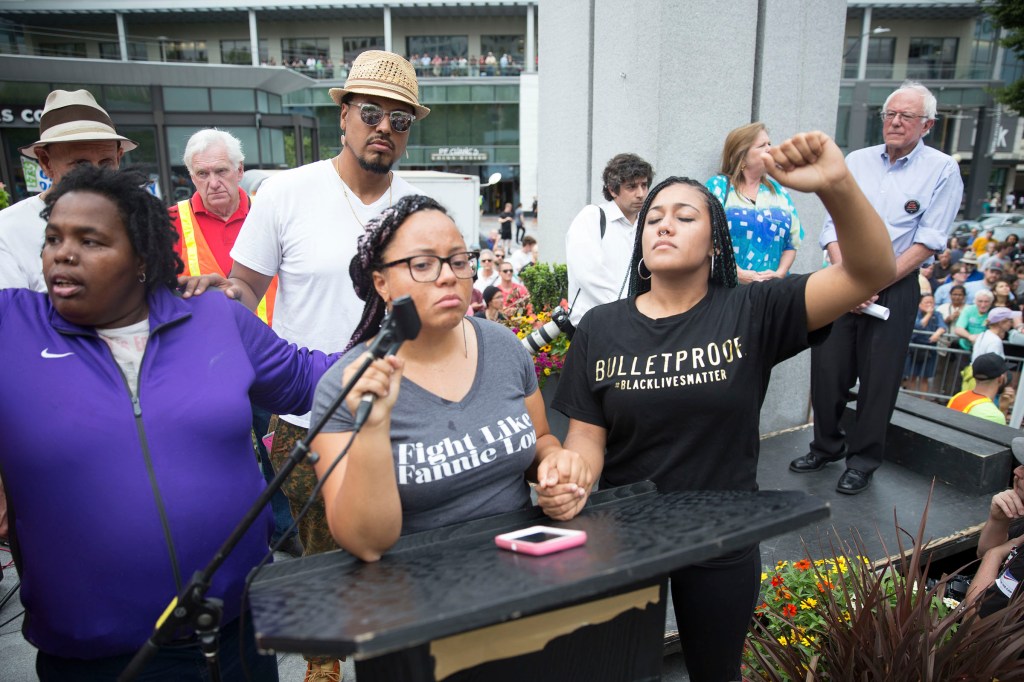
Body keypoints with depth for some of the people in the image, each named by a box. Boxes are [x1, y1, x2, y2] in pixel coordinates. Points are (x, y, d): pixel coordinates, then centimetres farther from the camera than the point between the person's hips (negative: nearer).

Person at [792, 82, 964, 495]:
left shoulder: (942, 170, -1)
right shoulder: (856, 162, 9)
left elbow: (927, 243, -8)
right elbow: (833, 227, 4)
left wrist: (873, 285, -13)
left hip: (894, 289, -3)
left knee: (878, 380, 3)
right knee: (827, 369, 5)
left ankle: (863, 461, 18)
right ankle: (826, 447, 24)